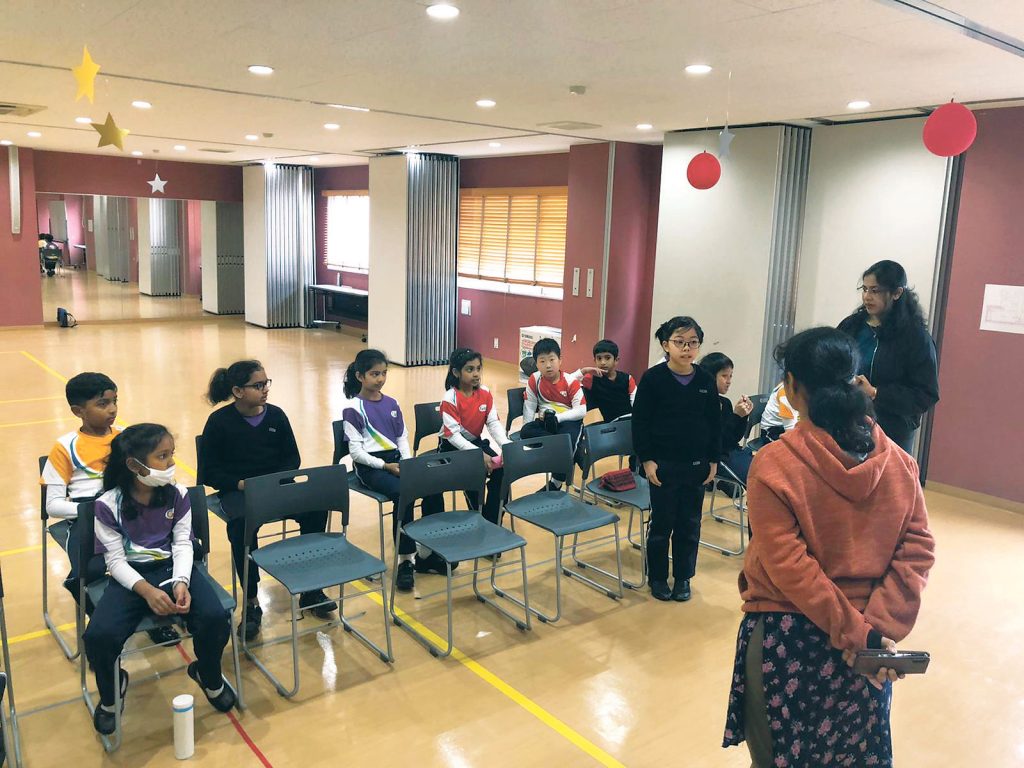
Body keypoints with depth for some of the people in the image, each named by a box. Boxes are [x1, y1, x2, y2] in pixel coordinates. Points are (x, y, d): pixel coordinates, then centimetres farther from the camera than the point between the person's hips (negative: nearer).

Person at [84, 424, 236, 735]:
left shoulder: (177, 494, -5)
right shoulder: (109, 504, -12)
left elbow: (183, 545, -4)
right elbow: (116, 560, -10)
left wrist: (181, 582, -23)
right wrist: (146, 590, -26)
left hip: (173, 568, 1)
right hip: (131, 576, -1)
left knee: (215, 618, -25)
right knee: (99, 636, -28)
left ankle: (209, 677, 10)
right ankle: (111, 692, 10)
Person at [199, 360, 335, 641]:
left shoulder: (276, 415, 4)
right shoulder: (219, 421, -6)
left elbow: (292, 458, 10)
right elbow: (208, 472, -4)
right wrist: (241, 484, -19)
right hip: (237, 490, -3)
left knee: (315, 509, -23)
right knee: (242, 523, -36)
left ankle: (311, 589, -8)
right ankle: (252, 603, -22)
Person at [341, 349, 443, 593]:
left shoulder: (392, 404, 12)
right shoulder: (353, 408, -6)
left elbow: (403, 438, 13)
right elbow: (356, 451, -10)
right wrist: (384, 466, -17)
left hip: (396, 460, 6)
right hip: (369, 466, -6)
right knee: (403, 494, -32)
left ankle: (428, 553, -4)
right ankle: (405, 560, -20)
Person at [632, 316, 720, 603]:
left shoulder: (706, 381, 0)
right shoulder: (653, 378, -10)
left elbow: (715, 423, 7)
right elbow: (640, 422, -8)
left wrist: (713, 460, 6)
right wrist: (647, 460, -11)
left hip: (697, 465, 3)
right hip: (663, 464, -3)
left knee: (689, 524, 12)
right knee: (662, 522, 7)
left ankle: (683, 577, 28)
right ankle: (658, 577, 23)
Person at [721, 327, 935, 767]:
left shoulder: (775, 464, -18)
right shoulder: (896, 461, -5)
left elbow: (788, 565, -20)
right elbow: (917, 550, -6)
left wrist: (856, 630, -15)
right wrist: (879, 626, -10)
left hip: (788, 636, -4)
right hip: (864, 645, 4)